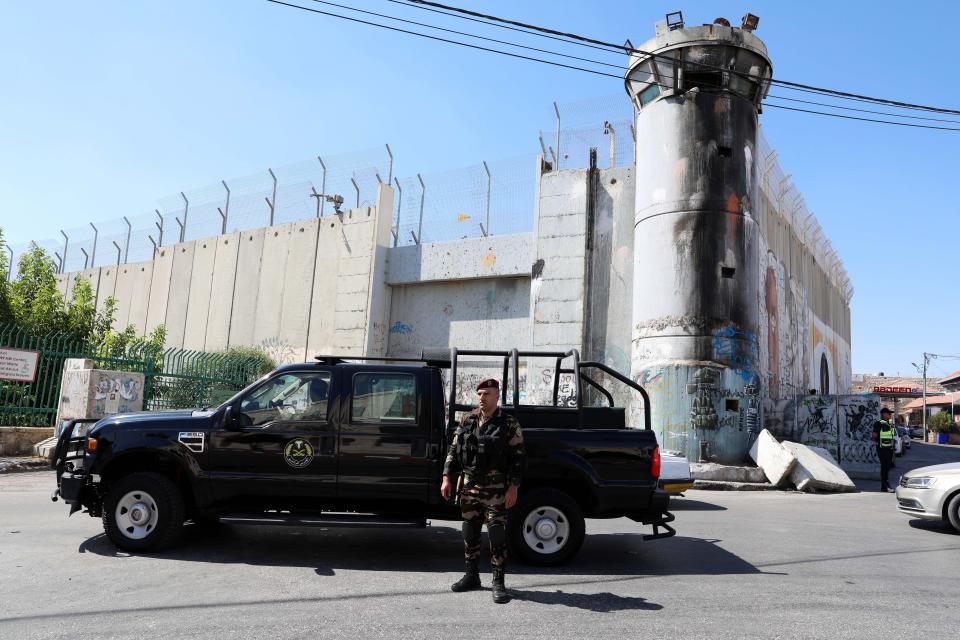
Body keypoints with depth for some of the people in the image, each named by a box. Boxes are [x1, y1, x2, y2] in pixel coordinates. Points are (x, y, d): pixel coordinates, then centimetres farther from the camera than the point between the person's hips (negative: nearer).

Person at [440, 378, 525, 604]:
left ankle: (498, 583, 6)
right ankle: (471, 576, 28)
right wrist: (447, 478, 6)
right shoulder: (467, 421, 8)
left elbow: (518, 458, -6)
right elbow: (453, 450, 12)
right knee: (469, 533, 13)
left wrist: (513, 487, -13)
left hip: (495, 489, -5)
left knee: (497, 535, -5)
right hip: (469, 486, 5)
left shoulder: (509, 424, -5)